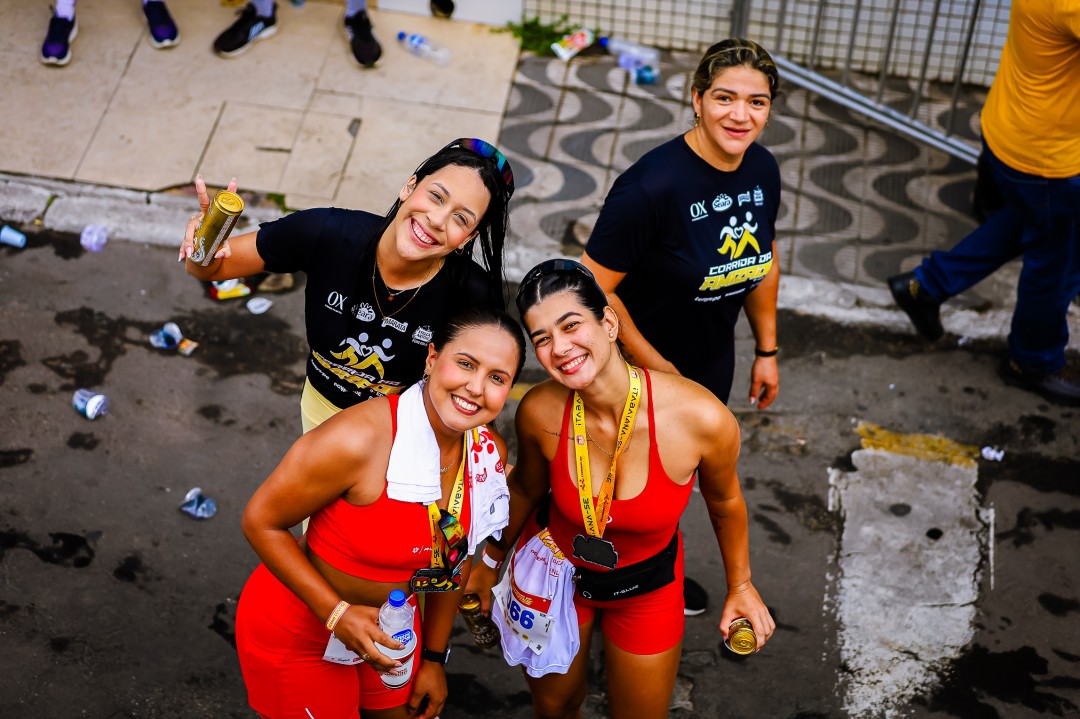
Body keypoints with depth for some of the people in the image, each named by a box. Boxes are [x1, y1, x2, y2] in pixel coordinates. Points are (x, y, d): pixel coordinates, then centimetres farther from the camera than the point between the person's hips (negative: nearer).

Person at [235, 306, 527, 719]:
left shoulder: (489, 453, -12)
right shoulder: (359, 438, -32)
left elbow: (450, 559, 3)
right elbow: (260, 522, -22)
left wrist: (433, 658, 9)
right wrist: (337, 614, -27)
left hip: (387, 628, 6)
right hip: (297, 631, -6)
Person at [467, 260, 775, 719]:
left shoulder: (702, 418, -33)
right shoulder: (539, 413, -26)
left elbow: (725, 502, -10)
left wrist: (740, 585, 4)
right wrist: (490, 560, 11)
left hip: (647, 591, -1)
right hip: (556, 572, 1)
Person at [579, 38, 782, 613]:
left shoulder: (763, 169, -9)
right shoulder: (652, 186, -32)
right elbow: (595, 287, -28)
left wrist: (767, 350, 12)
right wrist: (654, 366, -20)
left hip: (711, 362, 7)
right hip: (636, 364, -7)